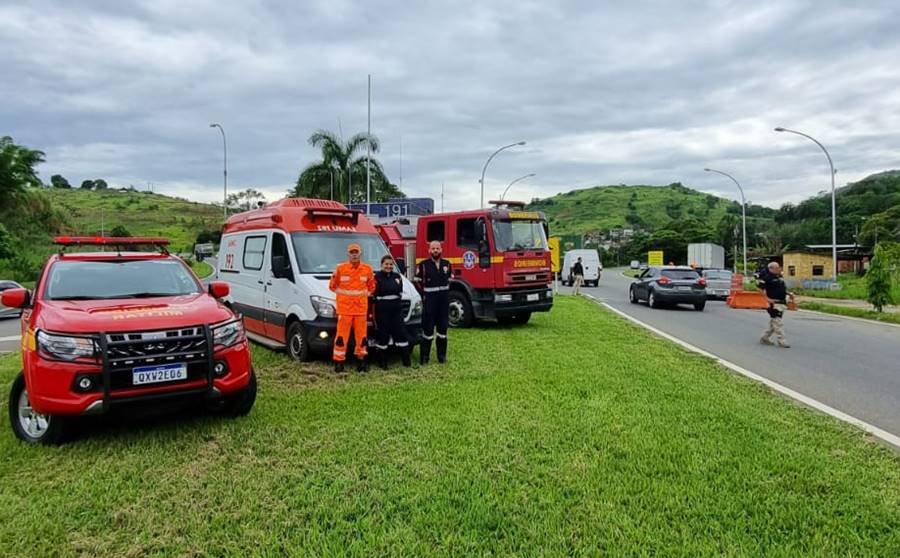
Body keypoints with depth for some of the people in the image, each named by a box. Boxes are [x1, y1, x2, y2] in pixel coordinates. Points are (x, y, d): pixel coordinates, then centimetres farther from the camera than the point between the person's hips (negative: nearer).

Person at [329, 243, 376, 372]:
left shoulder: (367, 269, 5)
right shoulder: (340, 268, -3)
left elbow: (371, 287, 17)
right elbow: (332, 286, 8)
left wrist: (362, 296, 10)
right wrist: (343, 294, 8)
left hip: (361, 308, 3)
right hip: (344, 308, -3)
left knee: (361, 336, 7)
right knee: (342, 336, -3)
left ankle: (361, 360, 19)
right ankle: (339, 362, 5)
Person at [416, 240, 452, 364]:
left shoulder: (447, 264, 10)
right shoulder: (423, 265, -3)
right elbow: (418, 282, -1)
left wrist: (445, 292, 9)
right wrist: (424, 295, -4)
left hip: (444, 299, 4)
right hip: (430, 299, -4)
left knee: (443, 327, 9)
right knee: (427, 328, -2)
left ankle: (442, 355, 19)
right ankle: (424, 356, 5)